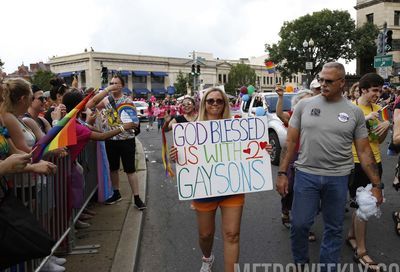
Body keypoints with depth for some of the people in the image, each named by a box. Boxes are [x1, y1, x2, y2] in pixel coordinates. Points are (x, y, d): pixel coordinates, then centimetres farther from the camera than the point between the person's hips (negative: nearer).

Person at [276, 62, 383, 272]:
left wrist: (376, 184, 1)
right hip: (306, 175, 0)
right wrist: (282, 173, -2)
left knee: (334, 229, 12)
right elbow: (291, 142, 2)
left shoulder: (354, 112, 1)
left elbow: (364, 151, 4)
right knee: (299, 224, 5)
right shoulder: (304, 105, 1)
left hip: (338, 178, 1)